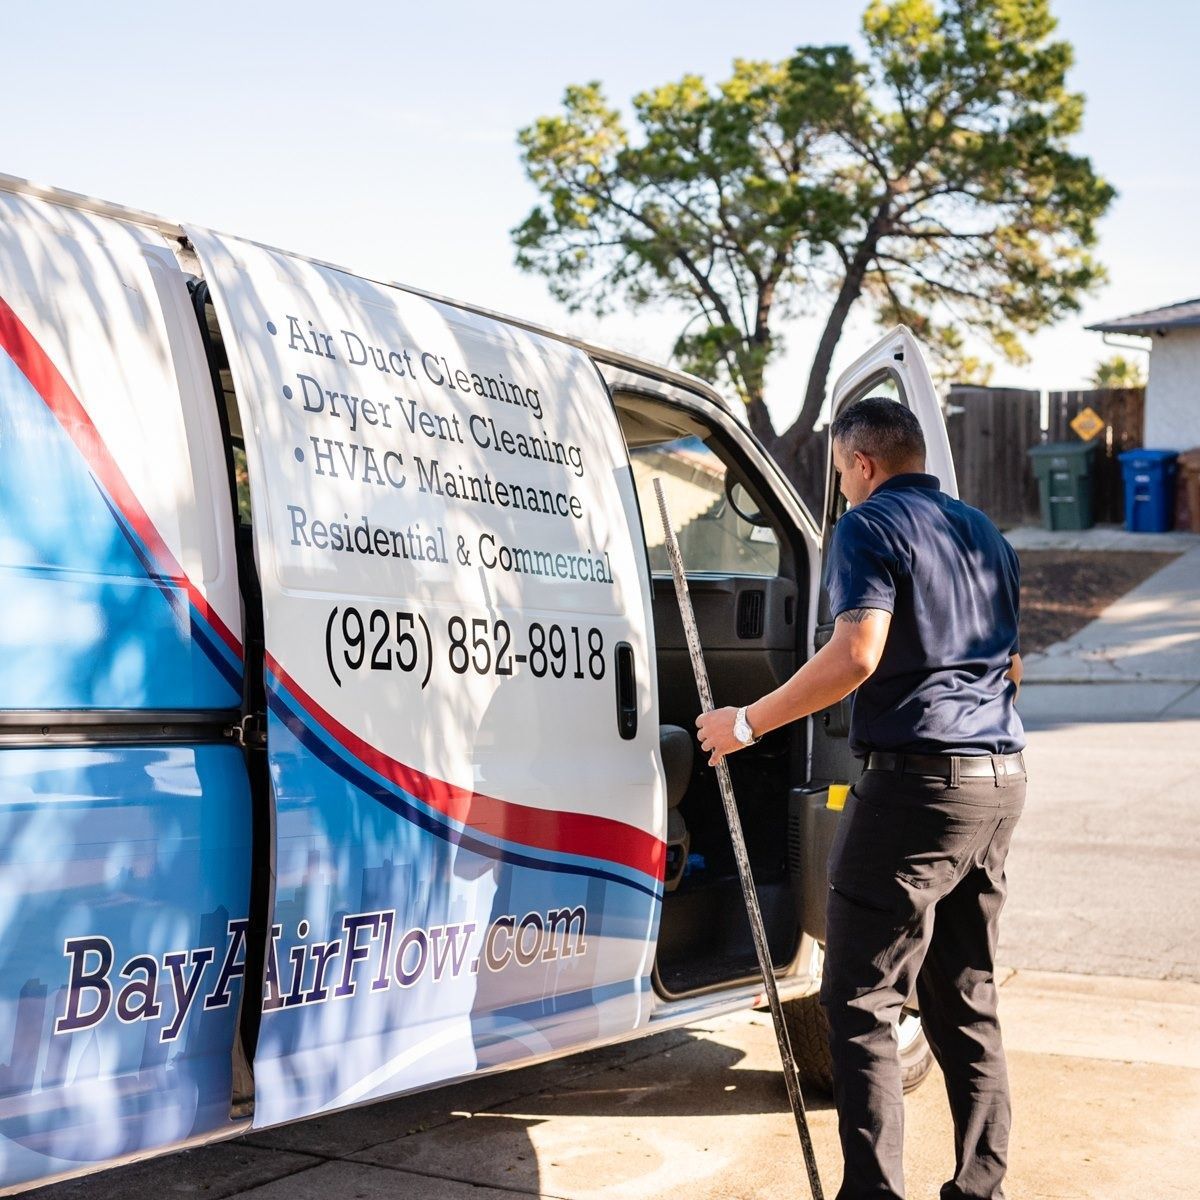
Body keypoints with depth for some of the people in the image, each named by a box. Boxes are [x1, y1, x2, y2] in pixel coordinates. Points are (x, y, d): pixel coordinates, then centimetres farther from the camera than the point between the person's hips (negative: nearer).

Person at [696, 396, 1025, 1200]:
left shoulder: (871, 525, -6)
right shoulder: (984, 532, 19)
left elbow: (857, 656, -19)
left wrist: (748, 723, -13)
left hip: (918, 778, -8)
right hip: (1002, 778, 9)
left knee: (862, 1002, -4)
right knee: (967, 999, 15)